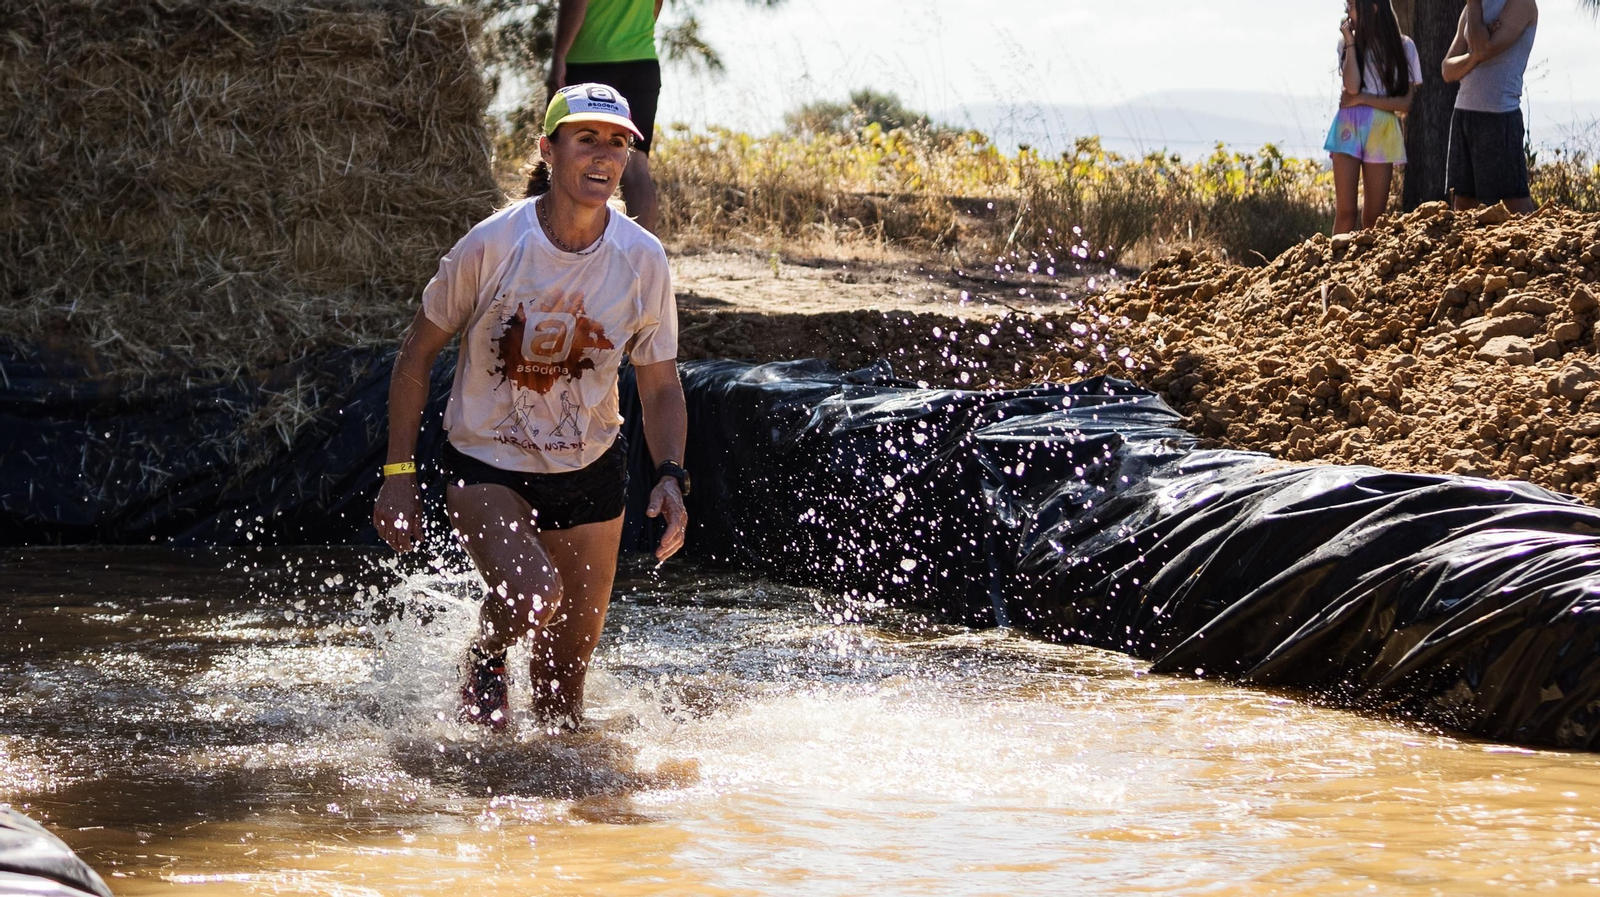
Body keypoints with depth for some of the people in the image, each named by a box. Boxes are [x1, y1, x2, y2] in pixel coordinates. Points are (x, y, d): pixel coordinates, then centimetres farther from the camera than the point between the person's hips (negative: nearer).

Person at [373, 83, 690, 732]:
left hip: (589, 475, 3)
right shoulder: (492, 245, -17)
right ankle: (486, 663, 4)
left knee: (565, 686, 9)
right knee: (532, 596, -30)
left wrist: (671, 476, -16)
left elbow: (661, 388, 1)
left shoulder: (642, 260, -10)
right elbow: (416, 357, -5)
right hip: (486, 466, -3)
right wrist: (398, 476, -7)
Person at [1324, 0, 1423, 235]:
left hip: (1382, 131, 0)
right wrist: (1351, 42, -7)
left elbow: (1406, 103, -1)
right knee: (1345, 212, -7)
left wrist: (1363, 98, -8)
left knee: (1373, 216, -1)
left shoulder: (1403, 46, 2)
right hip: (1349, 127, 0)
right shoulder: (1348, 42, 6)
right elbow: (1352, 87, -10)